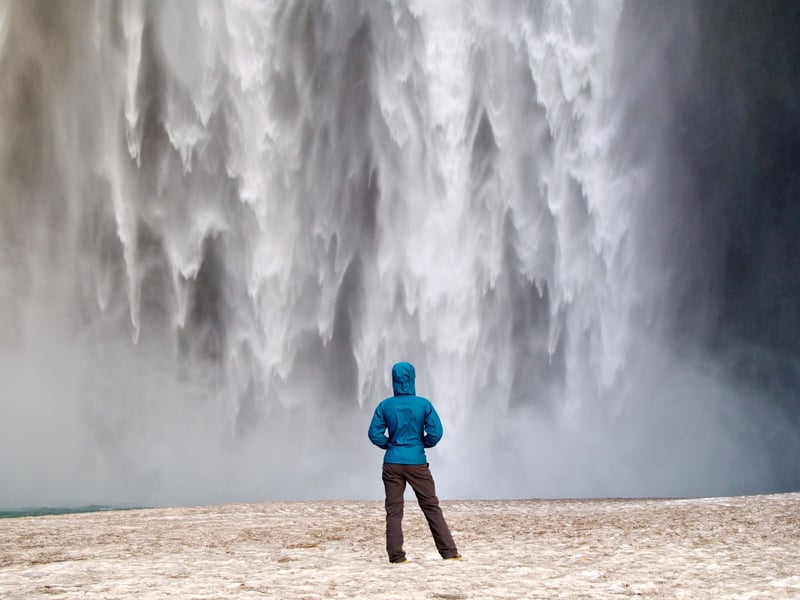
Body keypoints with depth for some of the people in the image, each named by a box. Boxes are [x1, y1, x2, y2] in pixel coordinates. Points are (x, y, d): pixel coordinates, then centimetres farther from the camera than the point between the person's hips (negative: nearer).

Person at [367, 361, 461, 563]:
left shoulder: (385, 406, -2)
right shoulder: (423, 404, -4)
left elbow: (375, 434, -4)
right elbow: (436, 432, -10)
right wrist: (423, 444, 9)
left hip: (392, 463, 1)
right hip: (417, 463, -1)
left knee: (393, 510, 5)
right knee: (431, 507, 6)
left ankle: (396, 555, -1)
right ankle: (449, 551, 4)